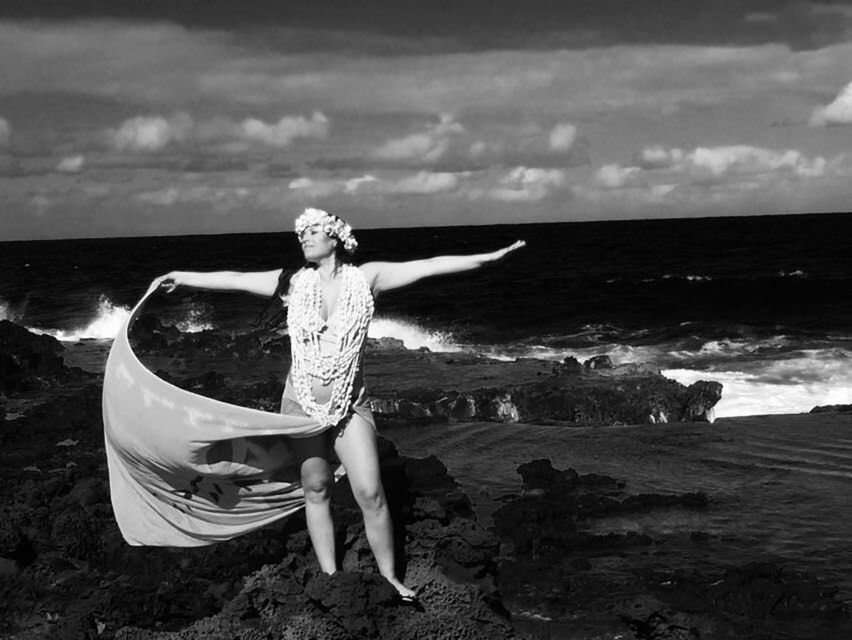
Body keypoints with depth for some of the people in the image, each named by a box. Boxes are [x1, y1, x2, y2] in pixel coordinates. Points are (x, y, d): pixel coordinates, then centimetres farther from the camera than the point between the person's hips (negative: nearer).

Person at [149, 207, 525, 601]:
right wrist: (181, 278, 2)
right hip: (301, 405, 2)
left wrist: (491, 257, -13)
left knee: (370, 493, -7)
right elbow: (236, 280, 2)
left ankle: (389, 576, 8)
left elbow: (429, 267, -10)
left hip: (350, 406, -2)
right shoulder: (295, 284, 0)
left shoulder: (365, 279, -4)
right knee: (315, 490, 7)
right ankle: (329, 577, 18)